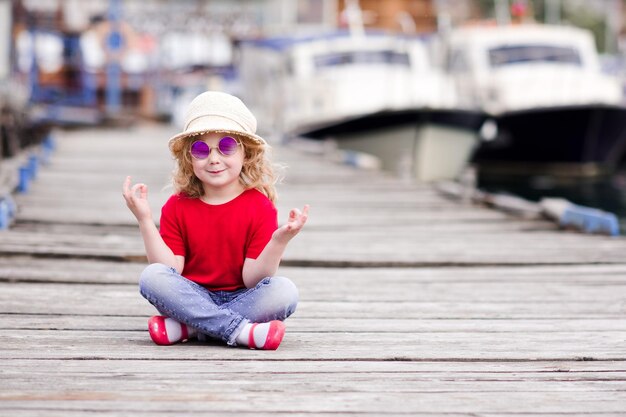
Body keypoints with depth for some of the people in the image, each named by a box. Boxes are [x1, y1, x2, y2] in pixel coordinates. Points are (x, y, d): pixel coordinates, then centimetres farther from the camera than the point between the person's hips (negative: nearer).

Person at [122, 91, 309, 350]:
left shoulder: (260, 206, -6)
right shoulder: (177, 207, 2)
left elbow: (253, 280, -12)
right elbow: (169, 271, -8)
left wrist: (280, 241, -29)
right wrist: (145, 221, -15)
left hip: (241, 299, -1)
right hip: (193, 297, 1)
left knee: (284, 292, -30)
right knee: (151, 276, -27)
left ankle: (188, 327, -27)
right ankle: (241, 331, -33)